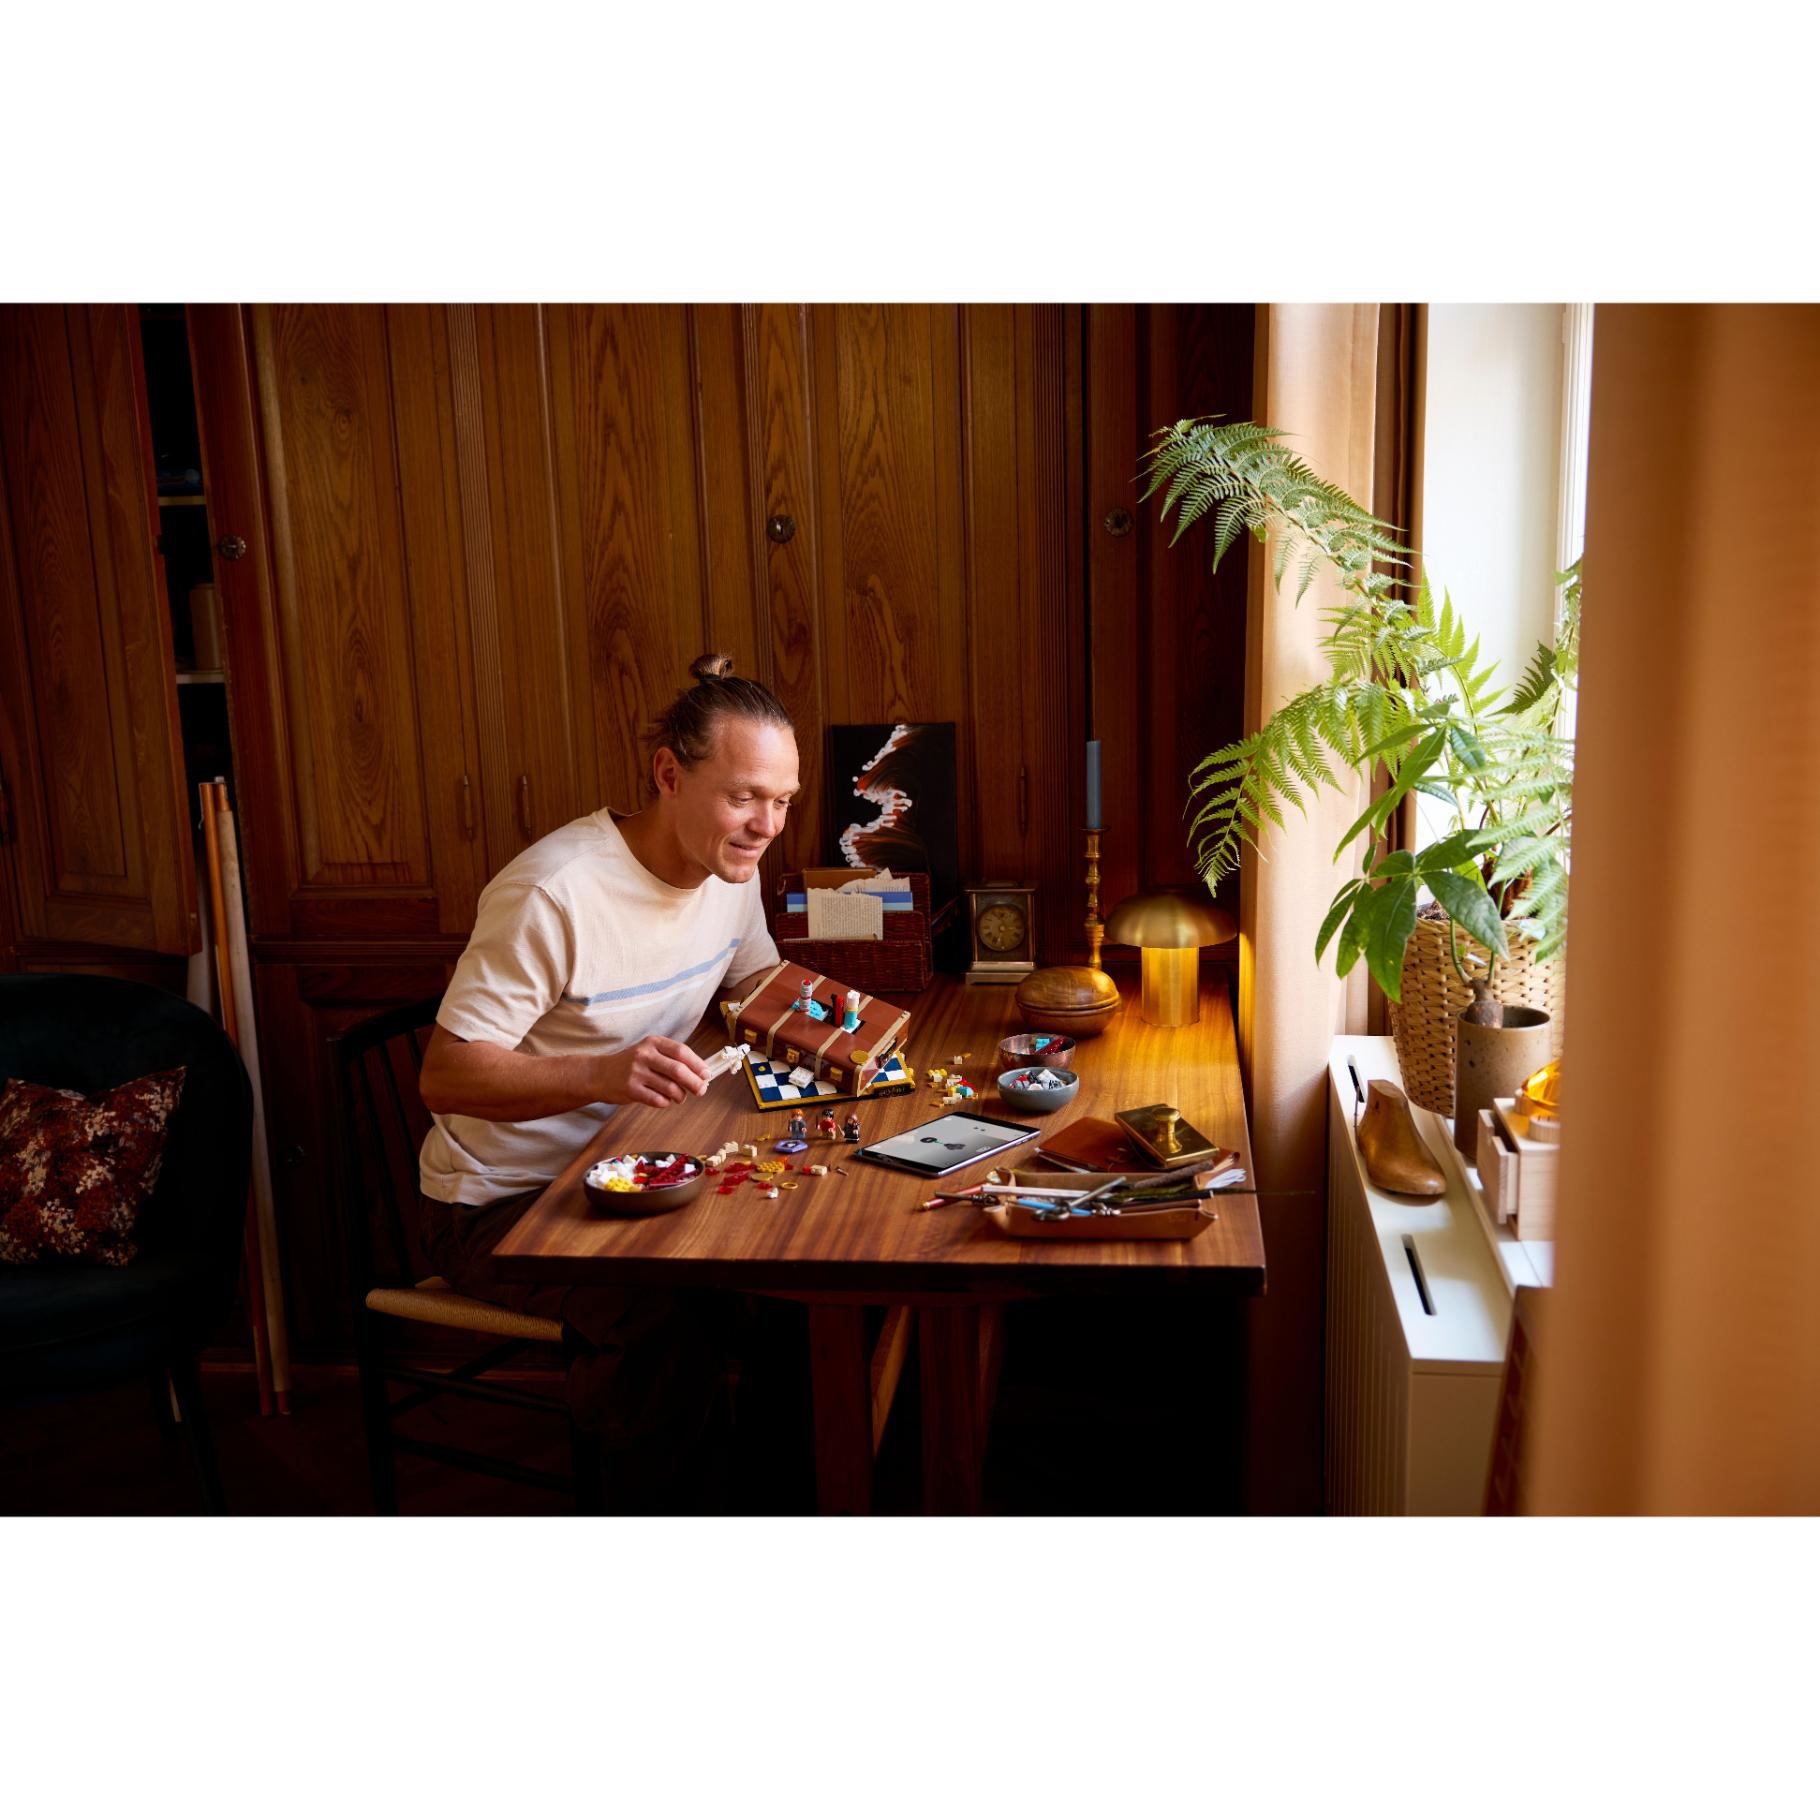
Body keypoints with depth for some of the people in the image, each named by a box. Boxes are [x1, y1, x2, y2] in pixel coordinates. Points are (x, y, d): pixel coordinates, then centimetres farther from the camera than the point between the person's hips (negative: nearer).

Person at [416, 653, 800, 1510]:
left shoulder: (731, 869, -1)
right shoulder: (554, 894, -26)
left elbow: (758, 982, 17)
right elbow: (444, 1078, -25)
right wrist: (601, 1074, -42)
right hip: (499, 1203, -7)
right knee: (663, 1310, -34)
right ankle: (653, 1496, -6)